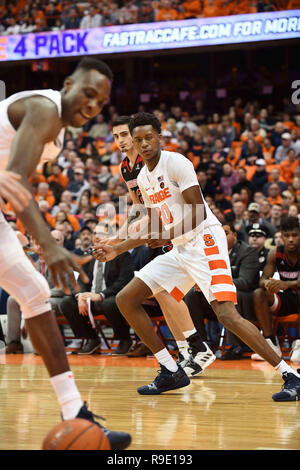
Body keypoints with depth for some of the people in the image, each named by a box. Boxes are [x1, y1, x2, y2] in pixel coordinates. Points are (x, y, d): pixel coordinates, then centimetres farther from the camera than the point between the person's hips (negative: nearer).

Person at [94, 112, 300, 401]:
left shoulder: (176, 163, -10)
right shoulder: (143, 177, 15)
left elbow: (198, 213, -16)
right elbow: (155, 229, 24)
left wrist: (168, 236, -21)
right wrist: (116, 250, 20)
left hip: (205, 243, -9)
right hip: (180, 251, 9)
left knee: (227, 315, -23)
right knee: (125, 300, 4)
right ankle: (171, 372, 8)